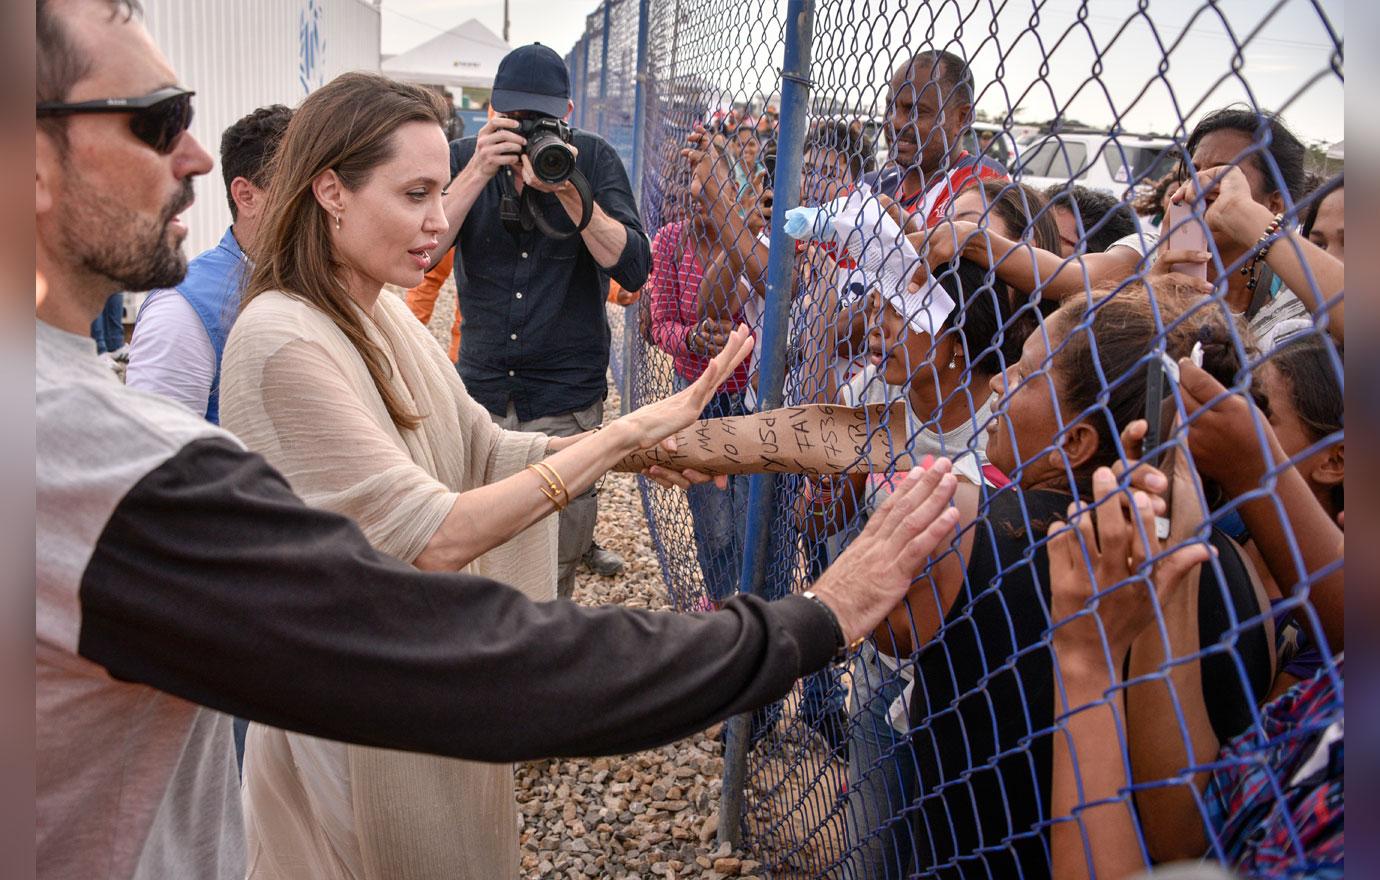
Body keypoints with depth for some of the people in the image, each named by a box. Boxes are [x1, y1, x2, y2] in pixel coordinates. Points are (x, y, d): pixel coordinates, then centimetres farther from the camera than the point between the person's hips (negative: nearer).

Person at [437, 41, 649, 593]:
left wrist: (569, 190, -23)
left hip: (566, 402, -2)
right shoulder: (463, 159, 3)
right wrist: (479, 172, -20)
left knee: (555, 571, 6)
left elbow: (632, 268, -13)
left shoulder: (593, 159, -3)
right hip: (481, 394, 2)